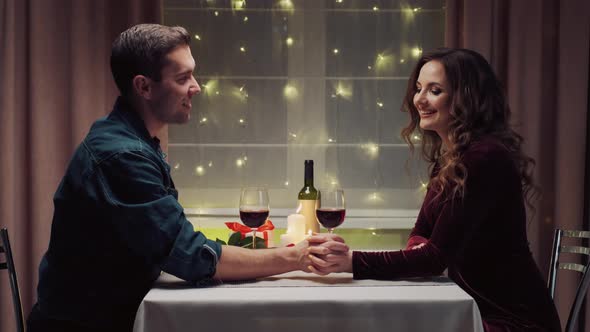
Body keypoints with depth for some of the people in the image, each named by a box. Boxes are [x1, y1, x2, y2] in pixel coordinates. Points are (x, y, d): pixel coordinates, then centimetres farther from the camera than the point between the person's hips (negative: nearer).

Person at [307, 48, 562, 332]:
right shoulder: (447, 156, 9)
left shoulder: (484, 157, -20)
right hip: (478, 307, 8)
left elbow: (437, 257, -22)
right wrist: (418, 248, -11)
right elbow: (422, 233, 12)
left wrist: (352, 262, -27)